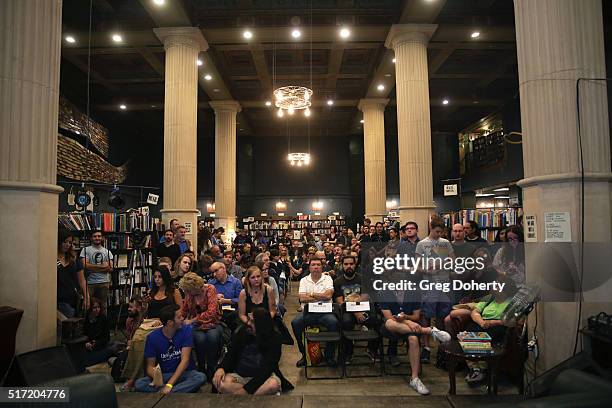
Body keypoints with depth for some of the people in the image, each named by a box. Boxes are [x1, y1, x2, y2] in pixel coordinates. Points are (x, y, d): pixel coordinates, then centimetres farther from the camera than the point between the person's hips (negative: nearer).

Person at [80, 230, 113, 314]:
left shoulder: (107, 252, 12)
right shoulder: (86, 250, 3)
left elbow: (110, 268, 0)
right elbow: (85, 265, -11)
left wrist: (92, 269, -8)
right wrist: (102, 266, -4)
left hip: (104, 282, 3)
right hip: (90, 283, -2)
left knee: (103, 306, 7)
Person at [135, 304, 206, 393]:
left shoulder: (186, 330, -9)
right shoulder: (152, 337, -6)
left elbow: (185, 360, -15)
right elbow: (150, 366, -3)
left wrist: (169, 384, -25)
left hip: (184, 373, -1)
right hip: (163, 375, 1)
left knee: (201, 377, -31)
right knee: (139, 384, -24)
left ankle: (160, 394, -29)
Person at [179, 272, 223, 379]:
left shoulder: (210, 289, -10)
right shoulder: (189, 293, 5)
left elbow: (211, 312, -19)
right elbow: (183, 312, 15)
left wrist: (192, 320, -20)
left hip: (212, 322, -2)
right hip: (197, 326, 2)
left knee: (212, 336, -36)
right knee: (200, 338, -32)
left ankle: (211, 370, -16)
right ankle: (201, 370, -11)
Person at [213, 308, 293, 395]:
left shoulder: (275, 339, -12)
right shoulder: (243, 331, -1)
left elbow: (268, 368, -17)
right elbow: (230, 354, 7)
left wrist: (246, 389, -24)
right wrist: (221, 368, -15)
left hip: (262, 376, -3)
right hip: (239, 375, 3)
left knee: (273, 385, -36)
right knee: (217, 382, -26)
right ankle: (262, 392, -21)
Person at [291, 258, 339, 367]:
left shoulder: (327, 278, 8)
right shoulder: (304, 280, 11)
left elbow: (328, 295, -8)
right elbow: (302, 298, -3)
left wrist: (311, 294, -3)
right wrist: (321, 297, -4)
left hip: (325, 311, -1)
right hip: (308, 311, 1)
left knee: (334, 322, -31)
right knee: (295, 322, -26)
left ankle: (329, 355, -10)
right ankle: (304, 354, -6)